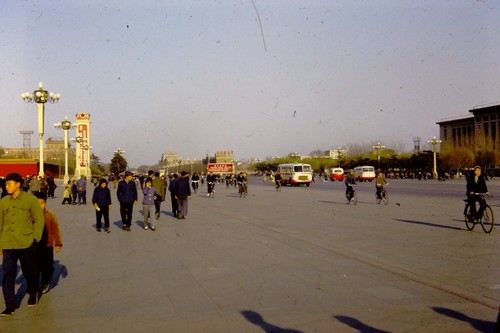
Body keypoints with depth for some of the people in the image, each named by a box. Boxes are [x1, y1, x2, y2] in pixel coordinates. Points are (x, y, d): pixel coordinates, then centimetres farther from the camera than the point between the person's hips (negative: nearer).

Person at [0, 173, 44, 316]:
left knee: (29, 271, 14)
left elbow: (39, 220, -2)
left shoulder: (30, 199, -5)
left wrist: (35, 239, -6)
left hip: (26, 244, -2)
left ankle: (33, 294, 39)